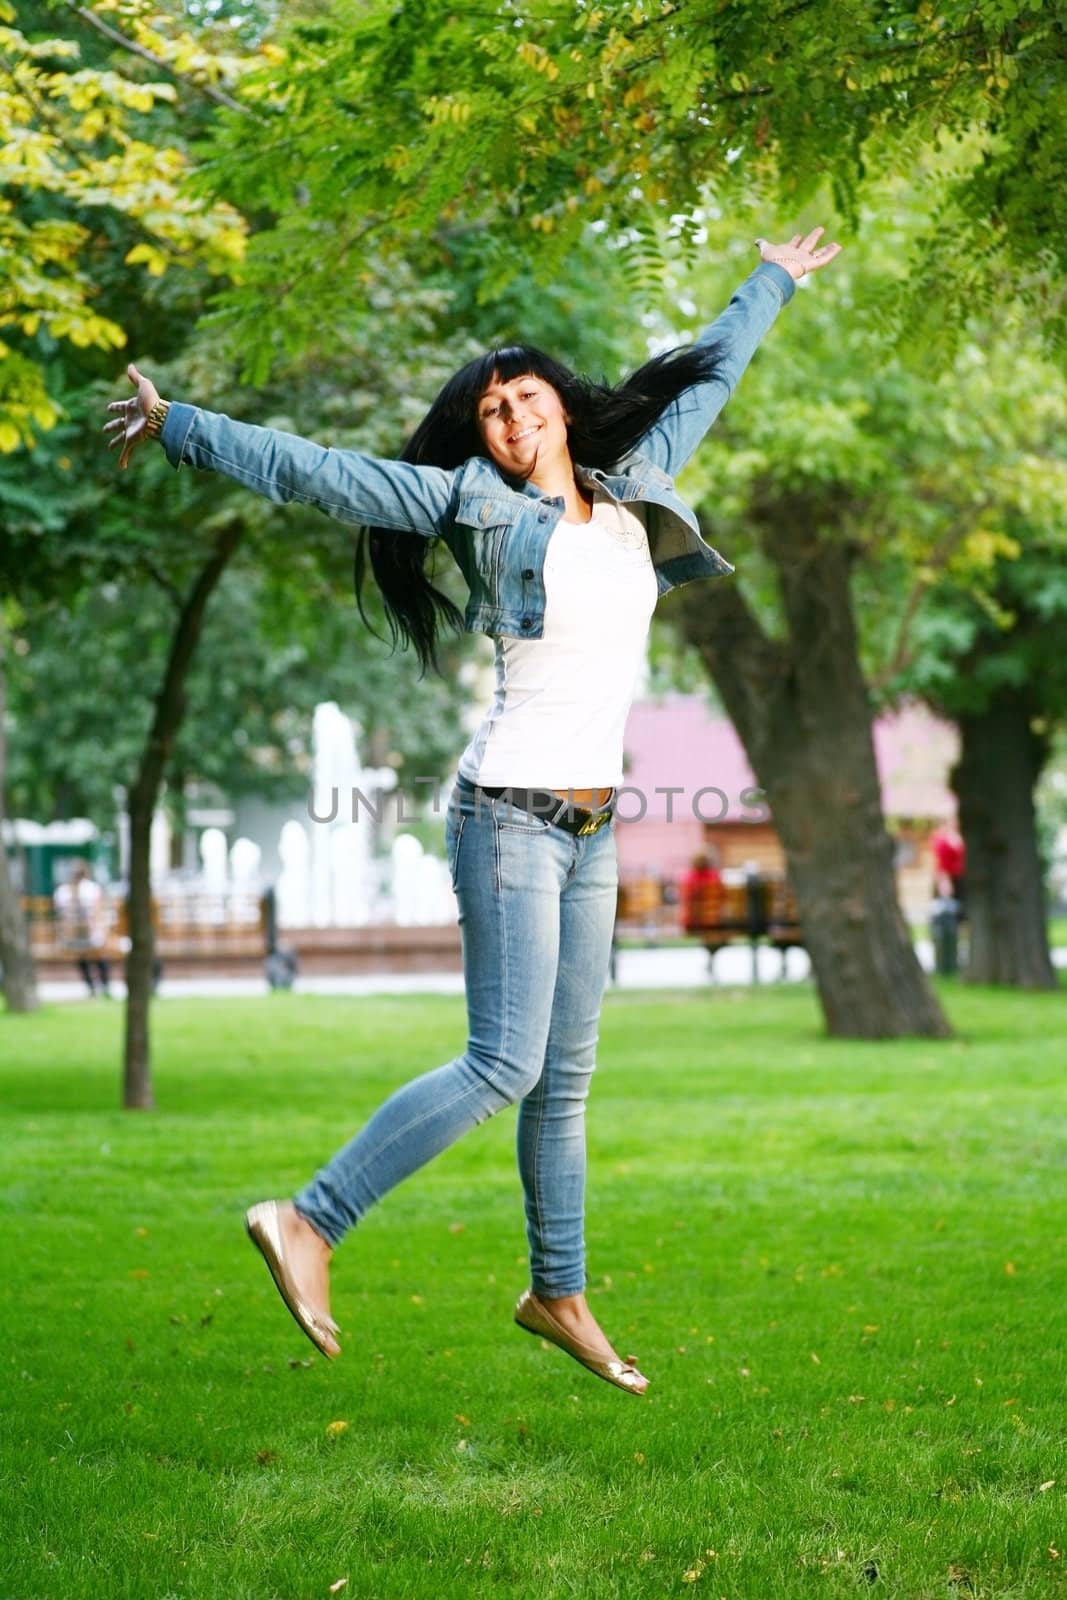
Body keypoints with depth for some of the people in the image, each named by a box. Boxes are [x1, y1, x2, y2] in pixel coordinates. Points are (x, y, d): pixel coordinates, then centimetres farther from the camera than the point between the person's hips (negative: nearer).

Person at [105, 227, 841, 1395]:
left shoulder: (632, 490, 12)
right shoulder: (476, 505, -4)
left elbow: (706, 381, 27)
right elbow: (315, 473, -6)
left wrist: (771, 282, 39)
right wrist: (180, 426, -9)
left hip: (591, 829, 6)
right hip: (511, 813, -6)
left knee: (566, 1076, 12)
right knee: (505, 1065, -13)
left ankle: (558, 1294, 21)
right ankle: (309, 1222, -8)